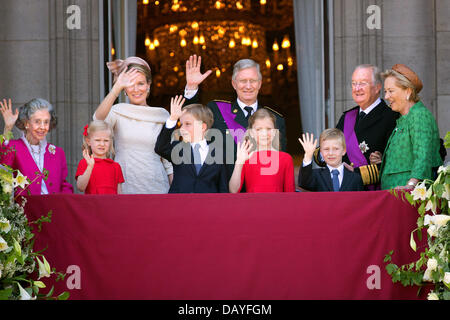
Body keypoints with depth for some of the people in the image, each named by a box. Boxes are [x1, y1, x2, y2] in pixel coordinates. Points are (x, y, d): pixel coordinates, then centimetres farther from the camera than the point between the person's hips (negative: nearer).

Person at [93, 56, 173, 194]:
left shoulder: (162, 115, 8)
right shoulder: (117, 111, 3)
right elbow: (99, 118, -21)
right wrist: (117, 87, -31)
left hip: (156, 186, 1)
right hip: (124, 187, -1)